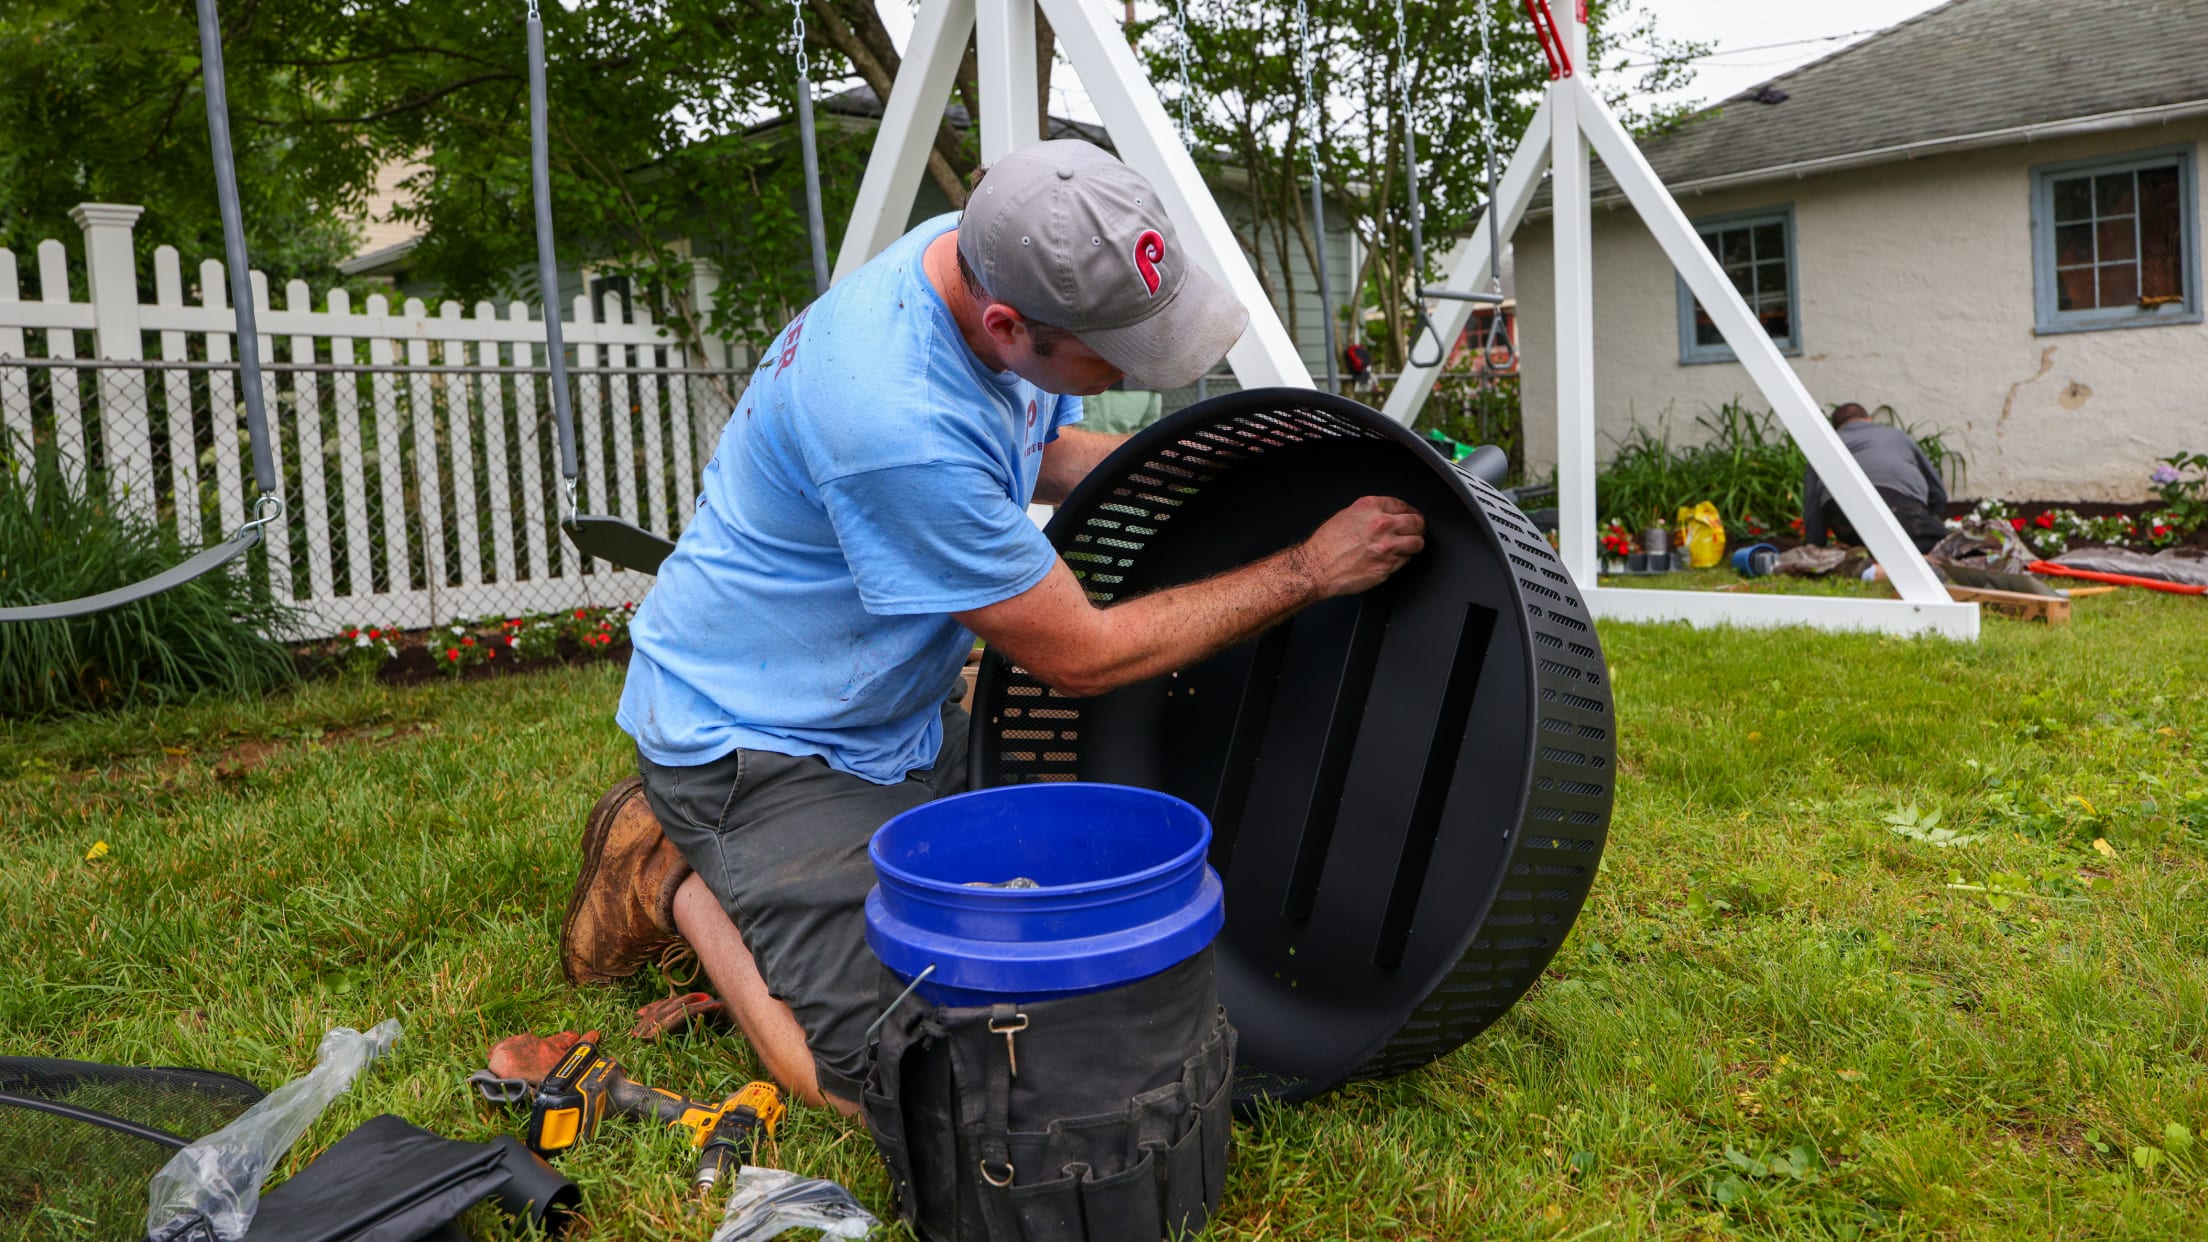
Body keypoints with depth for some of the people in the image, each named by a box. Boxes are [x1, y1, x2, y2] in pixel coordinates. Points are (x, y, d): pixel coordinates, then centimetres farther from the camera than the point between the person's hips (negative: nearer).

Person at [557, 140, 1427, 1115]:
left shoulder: (985, 255, -10)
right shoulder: (898, 428, -36)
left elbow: (1043, 455, 12)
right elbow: (1082, 656, -24)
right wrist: (1306, 571, -17)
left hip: (900, 709, 9)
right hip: (757, 737, -9)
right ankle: (678, 881, 8)